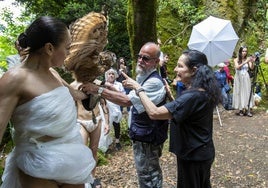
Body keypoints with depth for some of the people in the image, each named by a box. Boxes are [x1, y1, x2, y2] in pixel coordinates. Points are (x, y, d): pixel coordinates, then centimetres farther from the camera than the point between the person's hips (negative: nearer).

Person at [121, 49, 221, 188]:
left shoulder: (192, 96, -31)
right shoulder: (204, 91, 0)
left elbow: (154, 113, -36)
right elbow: (180, 110, 11)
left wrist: (138, 88, -26)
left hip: (192, 156, -9)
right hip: (203, 152, 9)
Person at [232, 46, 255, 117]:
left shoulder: (247, 59, 4)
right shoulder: (236, 60, -1)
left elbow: (252, 68, -8)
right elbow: (237, 67, -18)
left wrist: (252, 62, -26)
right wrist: (245, 62, -27)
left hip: (246, 78, 2)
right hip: (239, 78, -2)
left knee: (247, 93, -3)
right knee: (240, 93, -1)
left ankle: (247, 110, -3)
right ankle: (240, 110, 3)